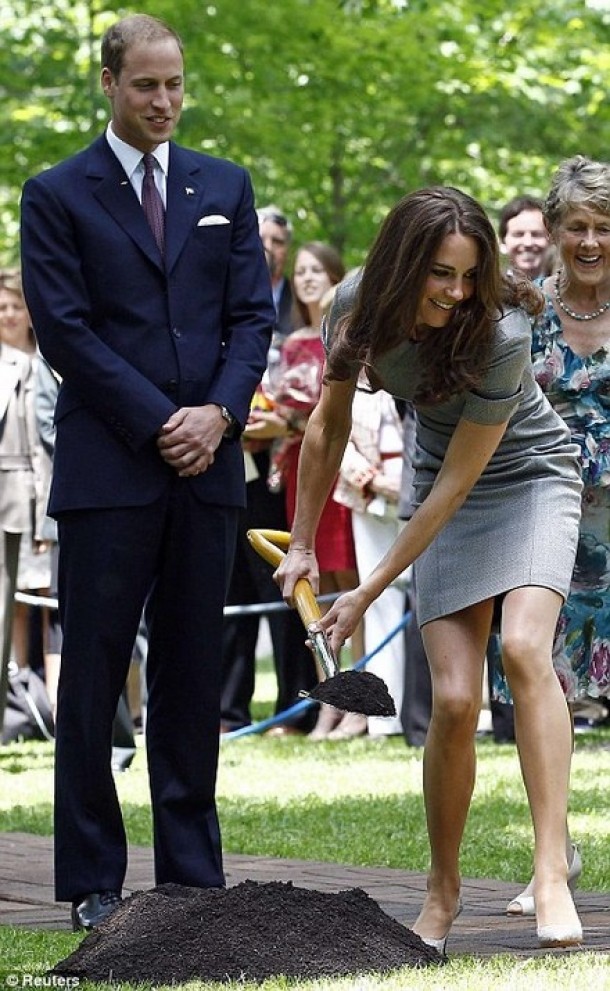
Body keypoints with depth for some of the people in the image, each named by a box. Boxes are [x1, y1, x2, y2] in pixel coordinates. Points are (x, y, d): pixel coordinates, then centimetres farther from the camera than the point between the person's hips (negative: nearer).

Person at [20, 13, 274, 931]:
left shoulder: (226, 188, 14)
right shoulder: (58, 195, 2)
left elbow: (253, 314, 9)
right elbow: (64, 330, -5)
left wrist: (220, 413, -7)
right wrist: (157, 423, -11)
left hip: (208, 465, 4)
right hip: (107, 467, -3)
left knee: (193, 675, 7)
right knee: (93, 675, -1)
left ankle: (193, 872, 12)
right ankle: (92, 880, 5)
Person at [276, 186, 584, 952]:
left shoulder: (499, 335, -31)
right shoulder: (356, 309, -16)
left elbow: (455, 483, -25)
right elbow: (328, 427, 2)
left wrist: (368, 593, -20)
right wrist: (302, 544, 7)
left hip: (531, 479, -3)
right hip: (446, 494, 3)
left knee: (523, 646, -29)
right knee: (454, 700, -9)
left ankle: (552, 872, -32)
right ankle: (442, 891, 9)